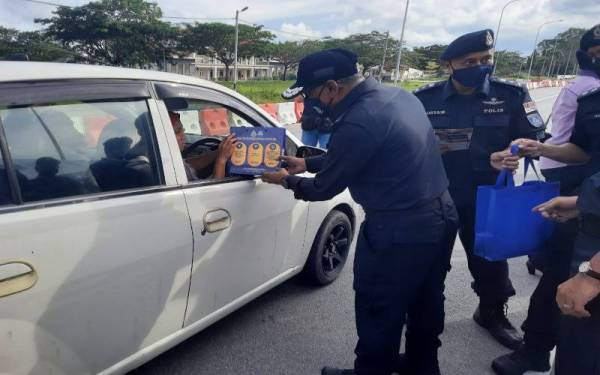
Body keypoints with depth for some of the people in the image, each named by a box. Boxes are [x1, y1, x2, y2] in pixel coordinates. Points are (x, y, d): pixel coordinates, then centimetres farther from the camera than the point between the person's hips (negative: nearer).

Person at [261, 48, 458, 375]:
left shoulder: (358, 123, -24)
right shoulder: (399, 96, 5)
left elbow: (324, 189, -11)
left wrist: (287, 180, 7)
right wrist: (306, 164, 19)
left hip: (398, 231, -10)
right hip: (442, 216, 10)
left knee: (379, 313, 12)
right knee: (425, 303, 26)